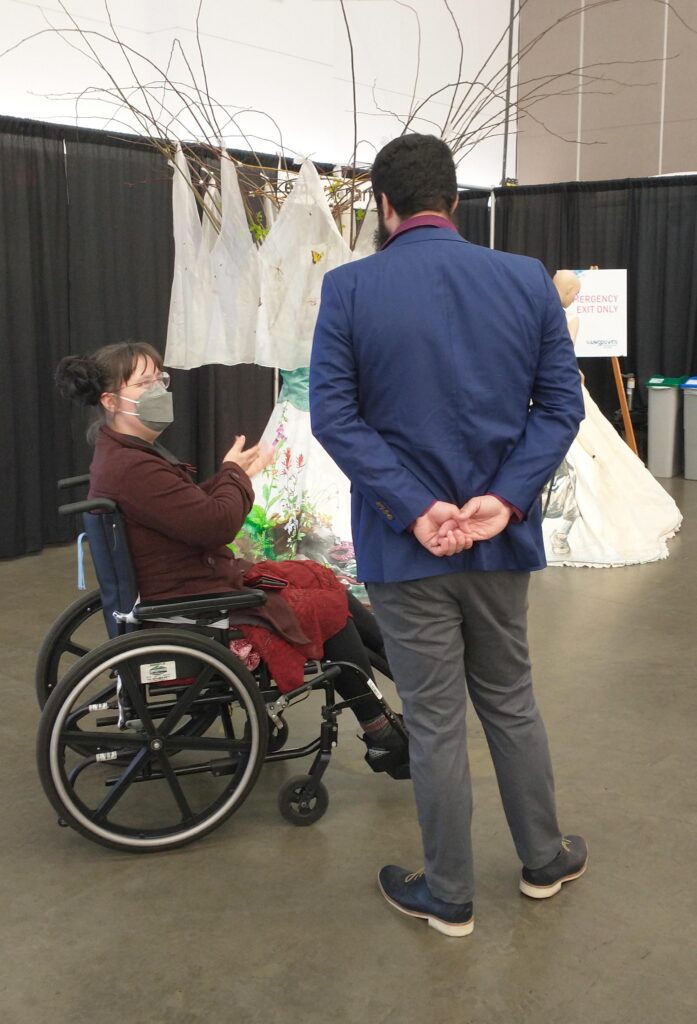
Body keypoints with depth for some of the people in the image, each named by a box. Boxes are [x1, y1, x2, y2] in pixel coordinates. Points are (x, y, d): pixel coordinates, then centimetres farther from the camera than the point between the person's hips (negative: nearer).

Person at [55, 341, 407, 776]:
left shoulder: (123, 453, 8)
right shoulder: (132, 469, -26)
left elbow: (192, 510, 13)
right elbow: (217, 524, -25)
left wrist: (235, 474, 1)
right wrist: (234, 474, -6)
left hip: (195, 585, 11)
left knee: (324, 580, 12)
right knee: (331, 608, 1)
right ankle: (383, 740, 15)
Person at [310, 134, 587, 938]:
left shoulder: (349, 288, -9)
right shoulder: (529, 279, -1)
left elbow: (333, 416, -14)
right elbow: (561, 404, -4)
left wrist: (415, 509, -16)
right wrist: (504, 499, -12)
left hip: (405, 543, -3)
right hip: (501, 537, 3)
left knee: (435, 723, 8)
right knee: (511, 702, 21)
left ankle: (448, 896, 24)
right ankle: (543, 859, 38)